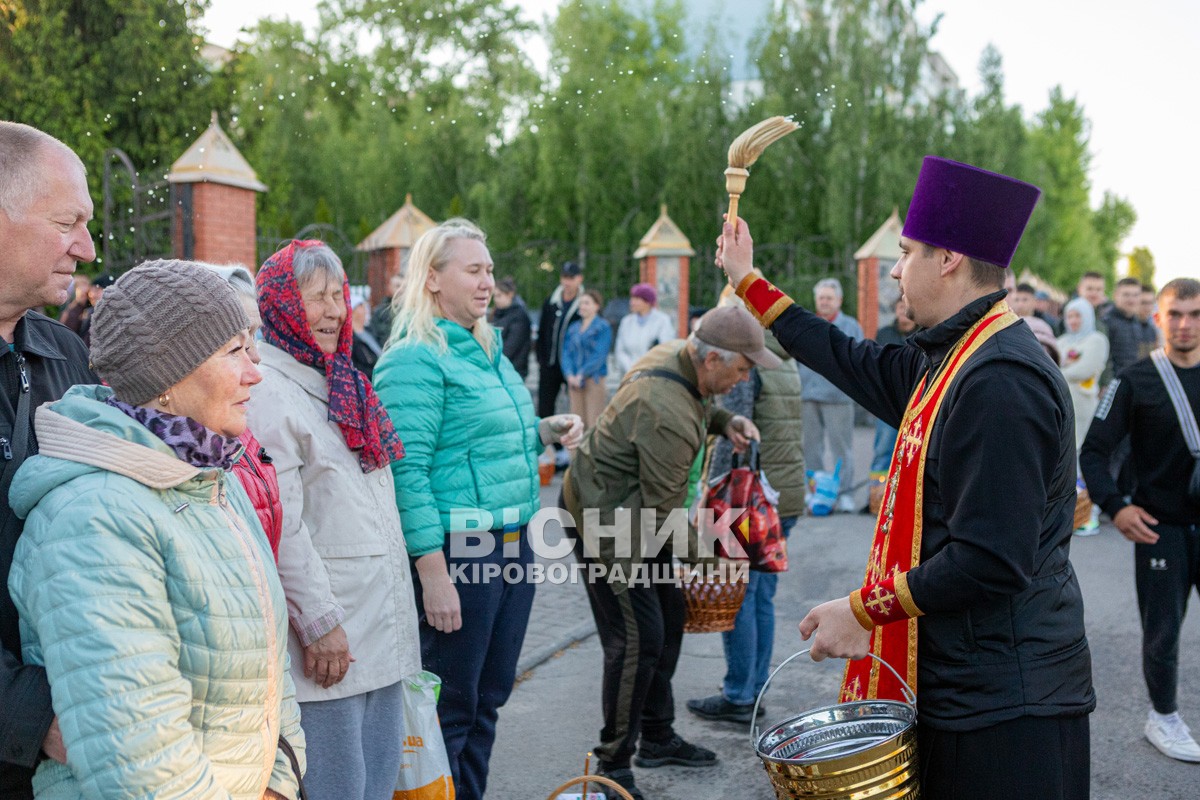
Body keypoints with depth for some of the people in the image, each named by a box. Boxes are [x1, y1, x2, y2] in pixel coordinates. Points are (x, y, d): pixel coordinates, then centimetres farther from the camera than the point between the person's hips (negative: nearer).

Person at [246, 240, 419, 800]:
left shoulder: (344, 385, 16)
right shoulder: (268, 391, -12)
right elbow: (282, 524, -18)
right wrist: (319, 622, -18)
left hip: (383, 626, 9)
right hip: (331, 638, -9)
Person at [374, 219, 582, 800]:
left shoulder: (488, 350, 14)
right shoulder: (415, 359, -13)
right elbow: (408, 471, -19)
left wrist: (545, 432, 6)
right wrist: (433, 575, -23)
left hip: (513, 544, 9)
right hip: (457, 552, -8)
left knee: (489, 696, 17)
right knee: (451, 707, 3)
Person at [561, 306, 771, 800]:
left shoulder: (673, 354, -4)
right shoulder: (668, 417, -31)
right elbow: (664, 511, -23)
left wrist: (724, 421, 2)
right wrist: (704, 551, -7)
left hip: (632, 513, 11)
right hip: (605, 519, -11)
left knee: (668, 617, 16)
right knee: (637, 638, -9)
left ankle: (658, 738, 31)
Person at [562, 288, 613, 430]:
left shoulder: (603, 327, -4)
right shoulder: (574, 328, 15)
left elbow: (599, 355, -12)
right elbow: (566, 352, 9)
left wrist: (581, 374, -15)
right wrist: (570, 374, -6)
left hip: (594, 380, -6)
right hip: (575, 381, 6)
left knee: (594, 421, -7)